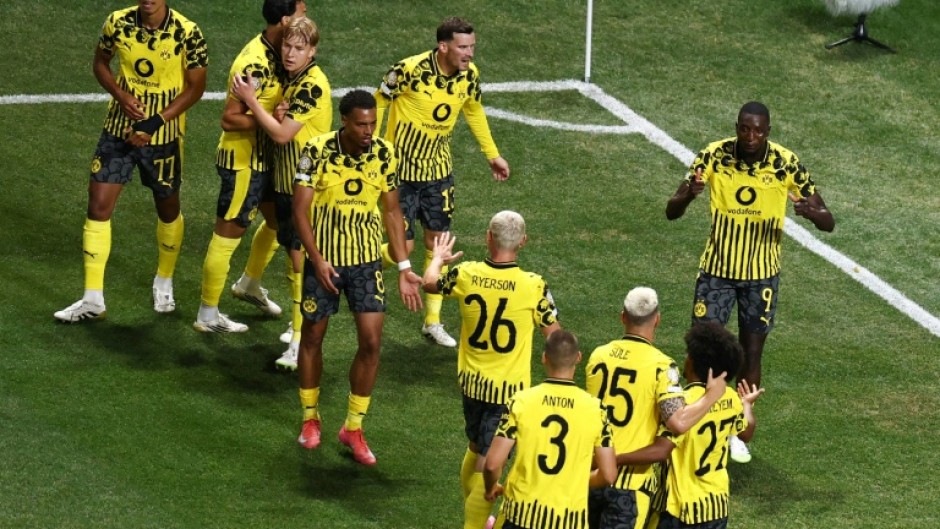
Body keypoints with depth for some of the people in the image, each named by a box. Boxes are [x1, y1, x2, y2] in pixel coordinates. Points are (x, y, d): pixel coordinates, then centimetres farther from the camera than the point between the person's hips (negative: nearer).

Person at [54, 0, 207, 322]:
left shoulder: (187, 33, -17)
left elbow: (195, 87, -10)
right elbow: (100, 62, 7)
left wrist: (156, 123, -20)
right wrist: (121, 95, -13)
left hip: (163, 135, -2)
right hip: (119, 128, 2)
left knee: (167, 208, 14)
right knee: (98, 205, -4)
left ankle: (164, 284, 40)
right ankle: (93, 300, 3)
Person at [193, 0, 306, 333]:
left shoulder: (275, 55, 1)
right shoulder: (254, 64, -27)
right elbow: (229, 119, -26)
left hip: (265, 158, 9)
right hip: (242, 162, -9)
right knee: (228, 235, 2)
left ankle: (249, 285, 44)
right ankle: (207, 316, 14)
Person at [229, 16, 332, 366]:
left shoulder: (312, 86, -20)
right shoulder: (291, 78, 8)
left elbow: (282, 134, -22)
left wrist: (251, 101, -13)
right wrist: (279, 115, -9)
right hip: (286, 180, 9)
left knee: (301, 256, -9)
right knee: (292, 251, 18)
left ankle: (302, 342, -7)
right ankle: (299, 321, 32)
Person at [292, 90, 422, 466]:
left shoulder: (384, 154, -6)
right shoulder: (317, 151, -16)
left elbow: (392, 210, 5)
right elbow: (300, 209, -14)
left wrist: (404, 268, 1)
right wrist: (317, 260, -23)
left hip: (367, 261, 2)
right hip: (324, 260, -2)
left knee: (371, 342, -5)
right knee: (312, 336, 12)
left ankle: (353, 427, 11)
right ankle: (311, 418, 32)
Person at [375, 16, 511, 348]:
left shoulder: (469, 75, -8)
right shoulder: (410, 71, -26)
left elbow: (474, 111, 13)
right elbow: (377, 104, -12)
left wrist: (492, 155, 18)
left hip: (439, 170, 5)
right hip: (401, 170, -5)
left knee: (438, 241, 10)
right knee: (403, 247, -5)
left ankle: (433, 321, 22)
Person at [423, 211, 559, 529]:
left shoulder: (466, 275, -10)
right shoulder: (532, 286, -19)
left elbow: (430, 283, 14)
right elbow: (554, 333, -6)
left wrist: (438, 258, 35)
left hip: (471, 382, 5)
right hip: (509, 389, -4)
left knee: (475, 449, 25)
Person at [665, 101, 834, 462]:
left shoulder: (786, 164, -15)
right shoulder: (713, 157, -14)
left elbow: (829, 223, -12)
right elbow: (671, 212, -13)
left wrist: (812, 212, -38)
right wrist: (687, 196, -37)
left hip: (762, 275, 0)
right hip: (717, 270, 0)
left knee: (751, 354, 7)